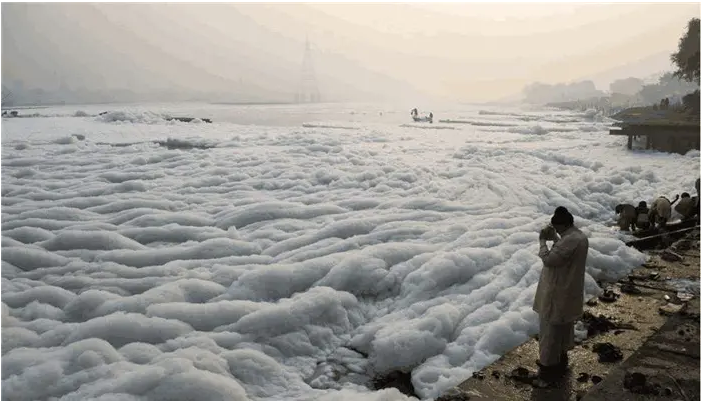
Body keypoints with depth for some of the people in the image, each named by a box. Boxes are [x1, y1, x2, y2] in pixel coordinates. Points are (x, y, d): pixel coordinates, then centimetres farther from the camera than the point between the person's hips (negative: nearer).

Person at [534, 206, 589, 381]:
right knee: (564, 326, 22)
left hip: (557, 293, -10)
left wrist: (542, 241, -14)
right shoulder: (580, 236, 4)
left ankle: (550, 366, 15)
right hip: (569, 291, 10)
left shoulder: (570, 240, -28)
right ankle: (561, 358, 38)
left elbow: (549, 259, -27)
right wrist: (554, 239, 9)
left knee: (551, 329, 4)